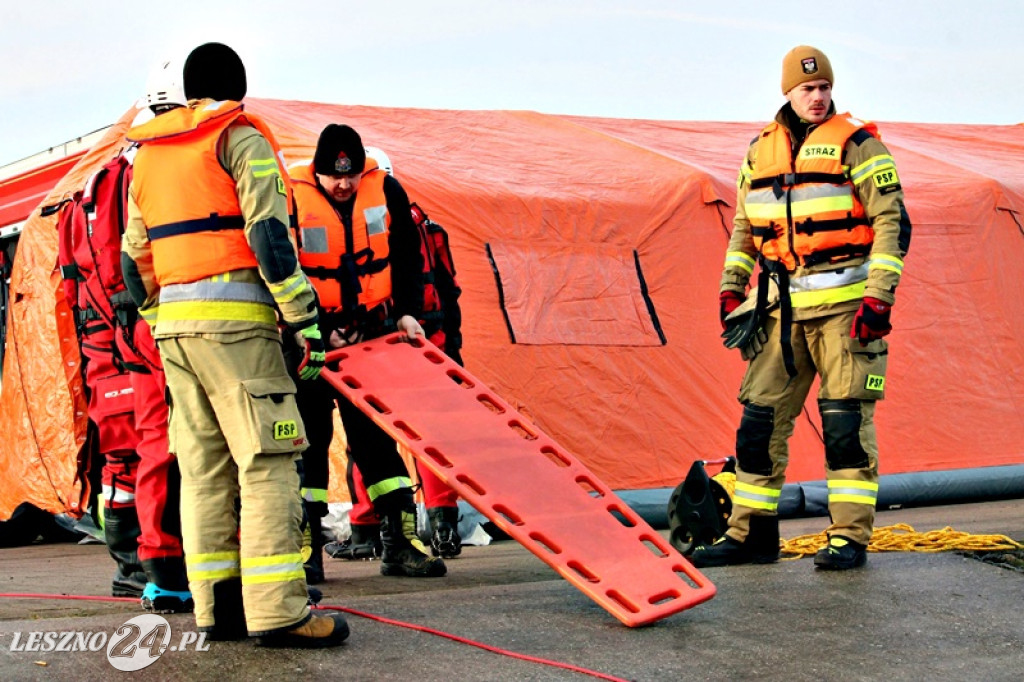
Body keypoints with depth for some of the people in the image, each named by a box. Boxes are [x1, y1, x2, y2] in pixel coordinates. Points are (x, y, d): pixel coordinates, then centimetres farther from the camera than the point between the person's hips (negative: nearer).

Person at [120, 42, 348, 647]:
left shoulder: (147, 154, 20)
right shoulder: (240, 138, -2)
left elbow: (135, 256, 20)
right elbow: (269, 233, -12)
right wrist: (305, 319, -11)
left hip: (174, 324, 7)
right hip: (234, 317, -7)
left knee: (204, 465, 9)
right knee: (267, 461, -9)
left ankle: (217, 607, 8)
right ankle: (276, 610, -15)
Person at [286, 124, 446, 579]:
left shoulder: (386, 191, -3)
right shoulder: (293, 199, -12)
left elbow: (407, 258, 7)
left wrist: (408, 312, -4)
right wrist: (319, 332, -15)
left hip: (372, 334, 3)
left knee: (376, 435, 5)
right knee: (309, 436, 0)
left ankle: (399, 541, 7)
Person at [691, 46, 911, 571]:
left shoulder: (855, 144, -4)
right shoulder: (761, 151, 12)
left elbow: (893, 221, -7)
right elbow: (744, 226, 21)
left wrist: (879, 296, -15)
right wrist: (730, 288, 12)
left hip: (844, 304, -5)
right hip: (783, 306, 5)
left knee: (846, 420, -5)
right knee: (760, 418, 6)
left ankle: (850, 538, 3)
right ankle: (751, 534, 15)